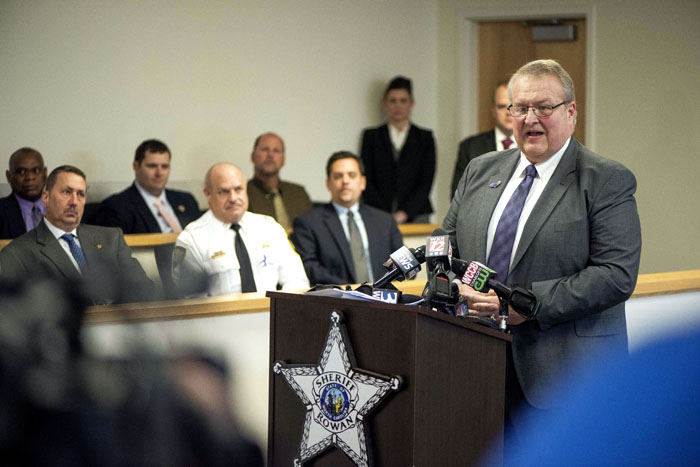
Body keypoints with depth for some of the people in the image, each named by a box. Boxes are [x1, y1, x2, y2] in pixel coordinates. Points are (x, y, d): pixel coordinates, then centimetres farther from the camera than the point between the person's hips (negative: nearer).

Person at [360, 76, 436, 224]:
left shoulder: (425, 138, 11)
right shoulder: (371, 137, 12)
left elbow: (426, 183, 4)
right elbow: (367, 181, 4)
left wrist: (404, 213, -8)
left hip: (415, 216, 0)